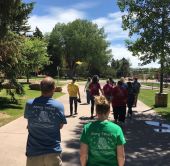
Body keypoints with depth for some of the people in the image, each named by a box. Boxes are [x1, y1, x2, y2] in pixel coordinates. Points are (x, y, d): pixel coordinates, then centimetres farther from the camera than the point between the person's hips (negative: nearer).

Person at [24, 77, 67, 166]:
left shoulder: (29, 103, -9)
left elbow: (29, 124, 5)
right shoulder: (59, 105, -12)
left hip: (34, 151, 1)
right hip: (53, 151, -1)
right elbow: (60, 126, 1)